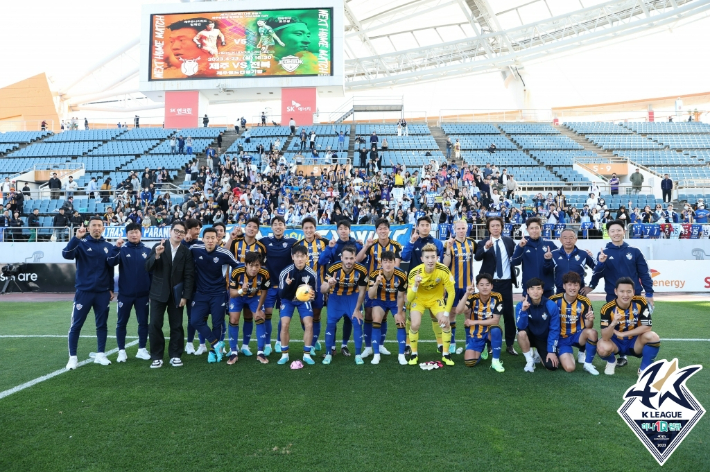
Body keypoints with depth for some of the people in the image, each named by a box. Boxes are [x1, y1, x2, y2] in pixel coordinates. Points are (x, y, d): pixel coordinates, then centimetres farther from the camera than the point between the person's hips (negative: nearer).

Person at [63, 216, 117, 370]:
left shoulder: (108, 246, 7)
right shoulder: (81, 243, -2)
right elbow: (66, 254, -21)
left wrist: (111, 289, 12)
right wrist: (76, 238, -31)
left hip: (103, 292, 3)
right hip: (83, 291, -3)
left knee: (102, 325, 9)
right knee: (76, 325, 1)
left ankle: (100, 354, 19)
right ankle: (73, 357, 11)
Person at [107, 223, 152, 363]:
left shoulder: (147, 251, 4)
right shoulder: (122, 250, -2)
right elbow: (111, 263, -19)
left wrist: (152, 290, 6)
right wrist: (116, 247, -31)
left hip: (143, 294, 2)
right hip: (125, 294, -1)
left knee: (143, 322, 7)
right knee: (121, 323, 6)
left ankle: (142, 350, 19)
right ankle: (121, 351, 16)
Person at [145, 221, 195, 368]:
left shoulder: (186, 252, 0)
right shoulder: (158, 247, 0)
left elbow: (189, 275, -3)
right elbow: (148, 267, -6)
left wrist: (186, 296, -9)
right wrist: (156, 255, -23)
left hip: (177, 294, 0)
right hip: (158, 292, 0)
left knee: (176, 326, 5)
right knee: (155, 325, -2)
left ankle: (175, 355, 16)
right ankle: (157, 357, 9)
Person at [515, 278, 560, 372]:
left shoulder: (551, 306, -19)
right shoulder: (521, 305, -17)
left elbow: (554, 330, -13)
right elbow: (521, 327, -26)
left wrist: (551, 351, -15)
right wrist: (523, 310, -40)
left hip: (545, 339, 0)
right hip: (530, 336, 0)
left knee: (552, 366, -17)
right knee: (521, 333, -34)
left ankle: (538, 355, 19)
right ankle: (530, 360, -10)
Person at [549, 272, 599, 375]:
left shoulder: (584, 302, -10)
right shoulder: (554, 300, -14)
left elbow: (588, 327, -8)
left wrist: (590, 320, -31)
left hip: (577, 335, 1)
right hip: (561, 338, -1)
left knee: (592, 332, -33)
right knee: (569, 368, -22)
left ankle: (588, 364, -8)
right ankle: (565, 355, 17)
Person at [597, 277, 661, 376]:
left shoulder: (640, 302, -16)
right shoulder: (607, 308, -21)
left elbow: (647, 327, -18)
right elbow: (605, 337, -26)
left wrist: (622, 334, -21)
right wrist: (613, 323, -46)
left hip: (635, 343, 1)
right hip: (616, 342, -1)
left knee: (653, 337, -28)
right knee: (602, 348, -33)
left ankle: (644, 369, -5)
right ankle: (611, 362, 7)